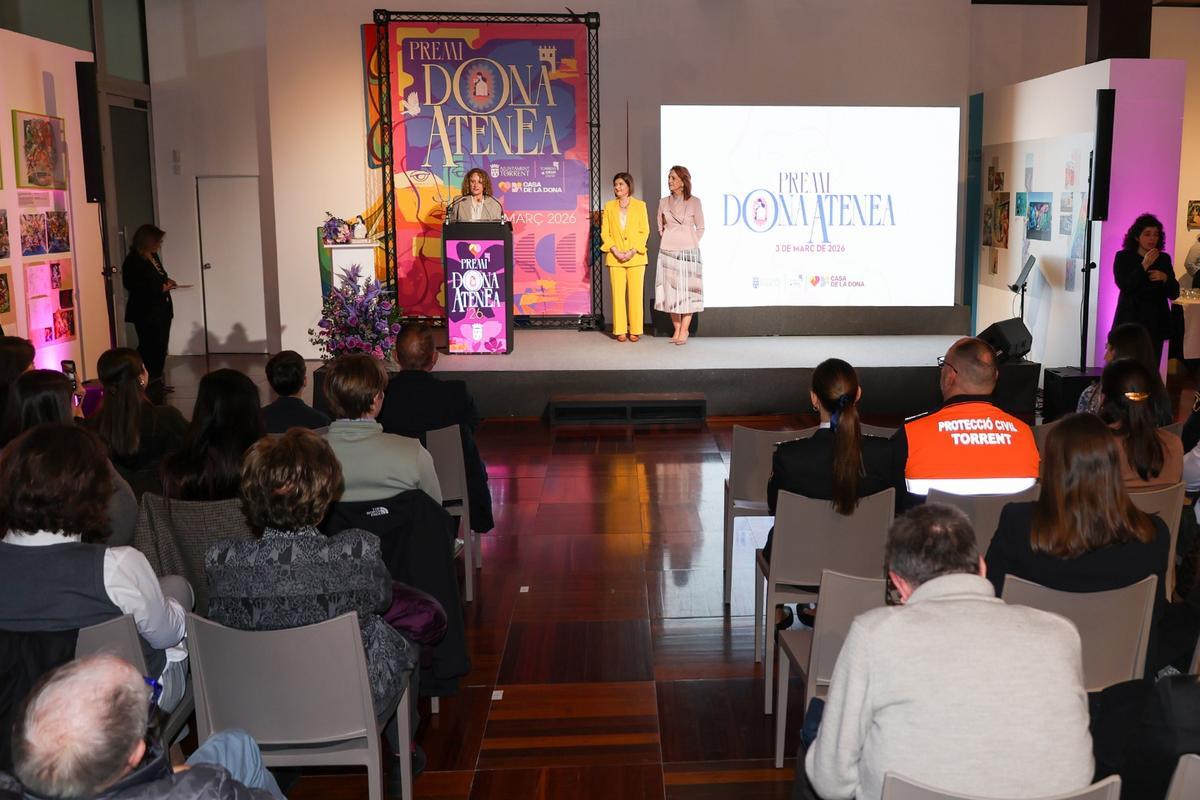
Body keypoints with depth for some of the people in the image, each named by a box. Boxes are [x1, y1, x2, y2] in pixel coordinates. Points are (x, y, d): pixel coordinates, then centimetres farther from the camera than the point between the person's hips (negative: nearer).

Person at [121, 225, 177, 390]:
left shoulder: (153, 257, 12)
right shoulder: (133, 261, -14)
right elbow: (133, 286, -21)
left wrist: (166, 281, 4)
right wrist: (161, 288, -19)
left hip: (162, 310, 8)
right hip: (146, 313, -8)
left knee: (160, 347, 11)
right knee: (149, 348, -4)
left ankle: (157, 381, 20)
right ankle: (146, 383, 5)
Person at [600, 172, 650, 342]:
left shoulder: (640, 205, 2)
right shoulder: (609, 206, 7)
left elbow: (645, 231, -1)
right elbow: (604, 232, 4)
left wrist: (632, 251, -12)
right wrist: (615, 251, -10)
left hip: (636, 257, -1)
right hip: (615, 258, 1)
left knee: (635, 294, 0)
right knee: (618, 293, 1)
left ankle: (635, 330, 7)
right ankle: (620, 330, 7)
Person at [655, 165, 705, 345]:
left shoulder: (694, 202, -1)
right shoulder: (664, 202, 6)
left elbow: (700, 228, 6)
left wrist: (691, 243, 0)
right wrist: (668, 239, 8)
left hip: (688, 251, -2)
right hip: (667, 251, 3)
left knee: (687, 289, -3)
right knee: (670, 289, 2)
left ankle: (684, 330, 0)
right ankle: (677, 328, 11)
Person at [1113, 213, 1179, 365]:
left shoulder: (1164, 259, 10)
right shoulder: (1123, 257, 2)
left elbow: (1174, 294, 10)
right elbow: (1125, 287, -10)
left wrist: (1165, 278, -9)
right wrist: (1144, 266, -15)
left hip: (1155, 323, 3)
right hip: (1130, 320, -3)